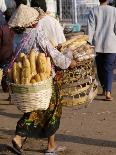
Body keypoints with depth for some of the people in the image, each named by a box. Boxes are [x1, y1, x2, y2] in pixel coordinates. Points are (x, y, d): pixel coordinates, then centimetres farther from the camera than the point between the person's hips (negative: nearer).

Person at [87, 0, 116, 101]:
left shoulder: (94, 11, 0)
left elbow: (90, 29, -3)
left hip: (97, 45, 1)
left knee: (100, 68, 17)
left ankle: (104, 89, 29)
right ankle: (108, 92, -14)